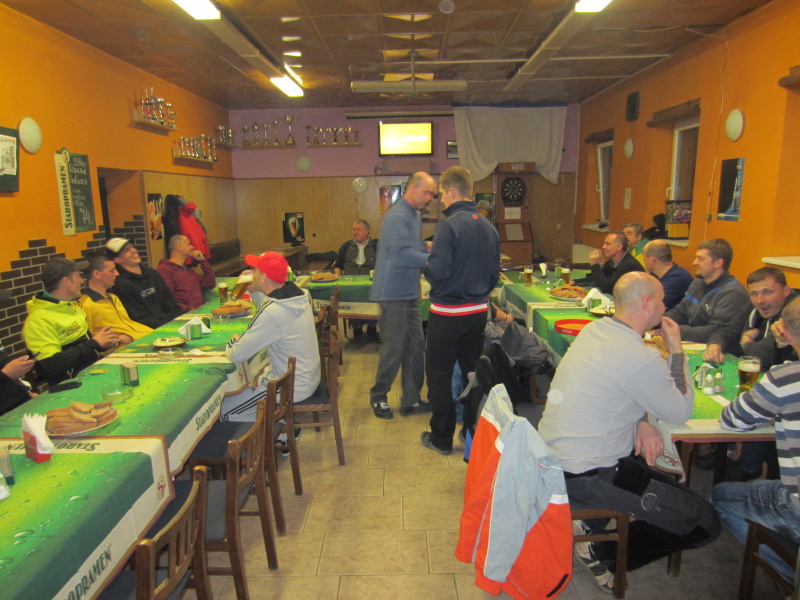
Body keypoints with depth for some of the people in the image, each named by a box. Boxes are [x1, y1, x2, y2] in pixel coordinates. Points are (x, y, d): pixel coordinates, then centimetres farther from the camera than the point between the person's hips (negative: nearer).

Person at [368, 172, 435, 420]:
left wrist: (426, 246, 3)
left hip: (410, 293, 10)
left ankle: (411, 400, 23)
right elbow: (402, 255, -27)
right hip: (394, 294, -10)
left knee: (415, 346, 11)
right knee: (393, 349, 0)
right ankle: (378, 397, 20)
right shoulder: (396, 217, -17)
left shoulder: (415, 214, 14)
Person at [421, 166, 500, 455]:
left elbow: (437, 271, -23)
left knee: (439, 375, 8)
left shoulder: (449, 225, -17)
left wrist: (426, 265, -2)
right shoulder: (489, 227, 4)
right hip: (478, 312, 7)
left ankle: (442, 437, 18)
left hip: (447, 314, -6)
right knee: (473, 372, 18)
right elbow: (494, 274, 8)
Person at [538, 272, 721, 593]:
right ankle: (604, 554, 7)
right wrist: (677, 350, 1)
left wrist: (641, 421, 2)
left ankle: (593, 522, 22)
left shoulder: (593, 329, 3)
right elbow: (681, 413, -6)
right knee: (705, 524, 2)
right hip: (584, 479, -9)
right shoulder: (641, 358, -22)